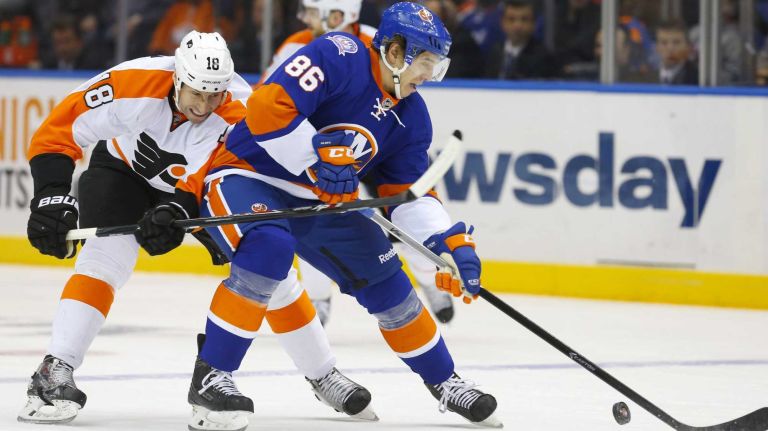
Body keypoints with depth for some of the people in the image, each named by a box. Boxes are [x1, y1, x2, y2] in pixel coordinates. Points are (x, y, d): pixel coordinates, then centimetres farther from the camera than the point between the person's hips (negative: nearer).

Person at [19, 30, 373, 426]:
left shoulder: (239, 113, -35)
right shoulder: (131, 85, -36)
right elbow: (57, 131, -27)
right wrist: (51, 196, -38)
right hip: (124, 168, -2)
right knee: (108, 254, -27)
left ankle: (323, 373, 16)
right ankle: (54, 374, -29)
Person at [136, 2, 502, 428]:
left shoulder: (411, 116, 1)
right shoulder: (339, 56, -23)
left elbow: (408, 195, 5)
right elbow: (268, 107, -33)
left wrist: (450, 243, -9)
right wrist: (318, 157, -27)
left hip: (317, 200, 8)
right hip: (247, 174, -8)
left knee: (385, 281, 6)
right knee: (270, 247, -37)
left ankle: (442, 380, 27)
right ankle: (211, 375, -27)